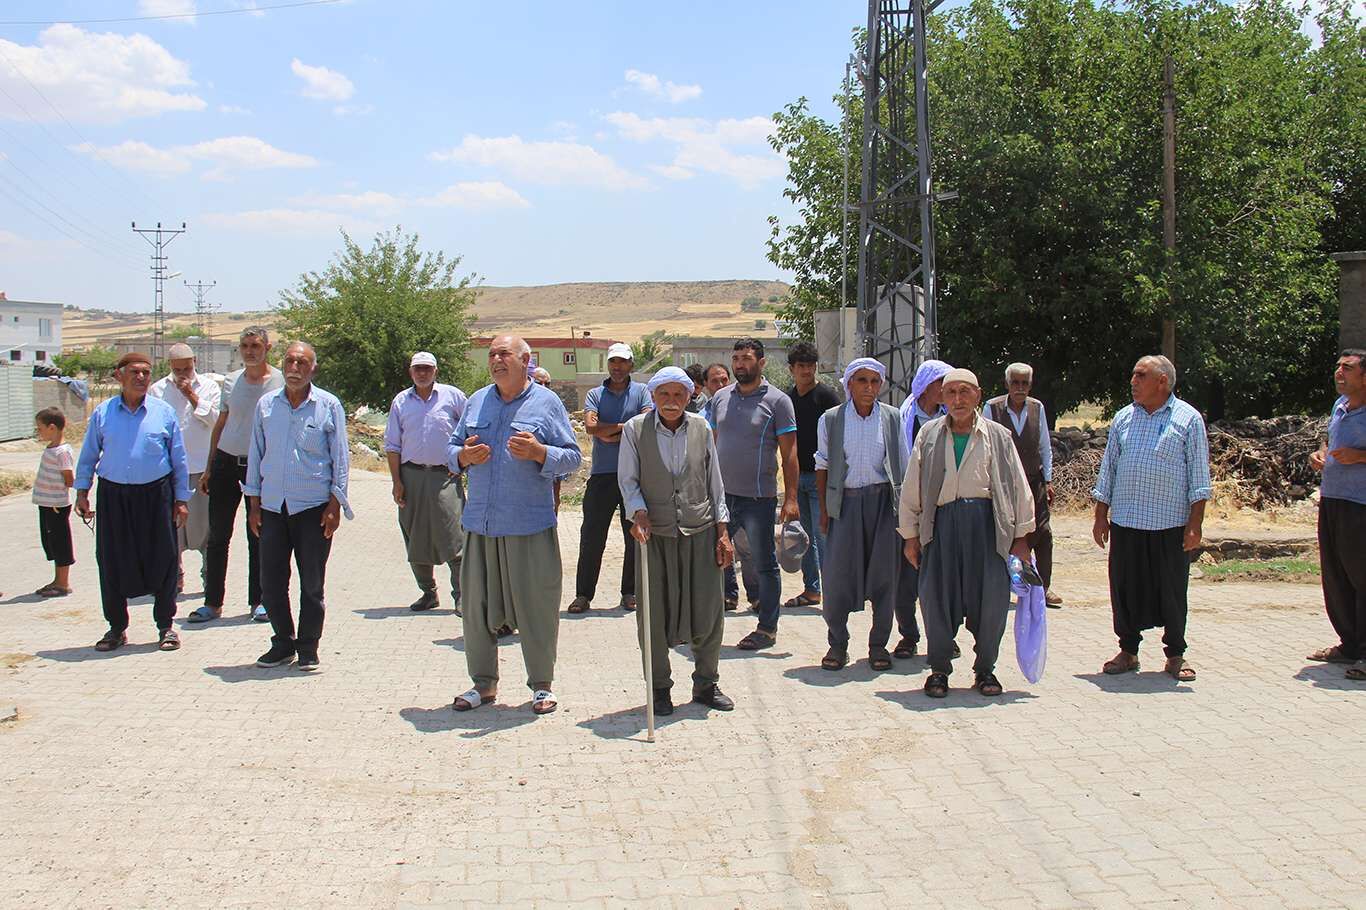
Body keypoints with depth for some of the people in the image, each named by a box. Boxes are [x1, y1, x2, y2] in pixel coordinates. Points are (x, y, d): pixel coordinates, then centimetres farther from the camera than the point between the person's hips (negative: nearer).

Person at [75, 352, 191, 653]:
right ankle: (116, 628, 19)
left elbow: (179, 460, 6)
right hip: (113, 495, 1)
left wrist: (181, 499, 4)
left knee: (162, 560, 2)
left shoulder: (164, 413, 2)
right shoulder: (102, 413, 4)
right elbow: (88, 456, 11)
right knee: (112, 562, 5)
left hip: (156, 493, -1)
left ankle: (166, 626, 16)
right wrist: (82, 492, 6)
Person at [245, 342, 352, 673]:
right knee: (271, 582, 5)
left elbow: (340, 457, 2)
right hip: (272, 506, 3)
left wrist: (335, 505, -4)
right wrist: (254, 504, 8)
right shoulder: (266, 405, 7)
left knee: (312, 583, 3)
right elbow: (256, 454, 12)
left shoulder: (328, 406, -1)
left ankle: (308, 648, 16)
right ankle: (283, 642, 21)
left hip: (313, 507, -3)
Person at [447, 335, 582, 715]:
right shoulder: (476, 401, 13)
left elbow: (573, 457, -1)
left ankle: (542, 685, 14)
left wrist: (538, 452, -18)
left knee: (535, 606, 1)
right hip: (480, 523, 4)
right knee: (477, 605, 8)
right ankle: (483, 683, 22)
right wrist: (463, 456, -6)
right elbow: (451, 449, 17)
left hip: (530, 525, -4)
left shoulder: (546, 402, 2)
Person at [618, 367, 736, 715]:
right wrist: (639, 512, -16)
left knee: (709, 613, 4)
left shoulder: (702, 429, 5)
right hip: (655, 534, -2)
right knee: (654, 616, 3)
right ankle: (659, 688, 19)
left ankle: (706, 685, 23)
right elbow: (627, 480, 2)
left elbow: (715, 483, 10)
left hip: (701, 532, 2)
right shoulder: (635, 430, -1)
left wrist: (722, 532, 7)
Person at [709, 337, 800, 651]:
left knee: (765, 565, 5)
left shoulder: (777, 401, -5)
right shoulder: (720, 397, 10)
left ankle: (767, 629, 16)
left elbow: (789, 453, -6)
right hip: (722, 495, 5)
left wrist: (791, 498, -12)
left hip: (758, 498, -5)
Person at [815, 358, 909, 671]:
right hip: (845, 502, -1)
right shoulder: (830, 419, 2)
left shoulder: (893, 418, 4)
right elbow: (823, 466, 8)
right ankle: (837, 643, 14)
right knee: (838, 574, -3)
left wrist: (904, 509, 3)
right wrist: (823, 509, 4)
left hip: (883, 501, 1)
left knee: (884, 573, 3)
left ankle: (878, 644, 17)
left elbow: (903, 466, 7)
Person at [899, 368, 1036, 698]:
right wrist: (910, 534, 8)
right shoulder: (929, 434, 9)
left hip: (987, 522, 0)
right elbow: (911, 487, 11)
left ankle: (985, 668, 19)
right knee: (936, 597, 0)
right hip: (943, 521, 0)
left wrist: (1020, 535, 8)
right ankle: (939, 669, 17)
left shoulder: (997, 436, 7)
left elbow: (1018, 487, 10)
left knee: (991, 597, 0)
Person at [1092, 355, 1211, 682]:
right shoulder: (1123, 418, 11)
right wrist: (1101, 516, 10)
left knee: (1172, 591, 4)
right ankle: (1128, 651, 18)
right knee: (1125, 588, 5)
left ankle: (1175, 655, 17)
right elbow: (1108, 469, 15)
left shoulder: (1188, 418, 0)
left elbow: (1199, 474, -1)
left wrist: (1195, 524, -7)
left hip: (1171, 523, -3)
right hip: (1125, 521, 3)